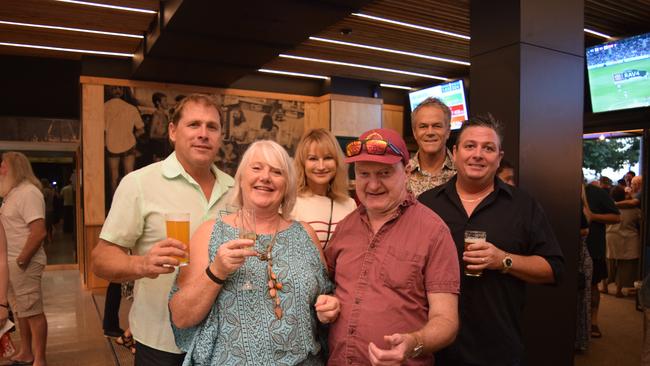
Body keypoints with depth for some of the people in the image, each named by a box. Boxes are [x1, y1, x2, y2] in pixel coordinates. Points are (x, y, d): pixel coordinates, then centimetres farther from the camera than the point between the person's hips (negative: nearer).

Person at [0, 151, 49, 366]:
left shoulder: (28, 192, -16)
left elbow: (39, 232, -24)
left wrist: (21, 260, -18)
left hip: (24, 264, -10)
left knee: (33, 312, -2)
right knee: (20, 311, 18)